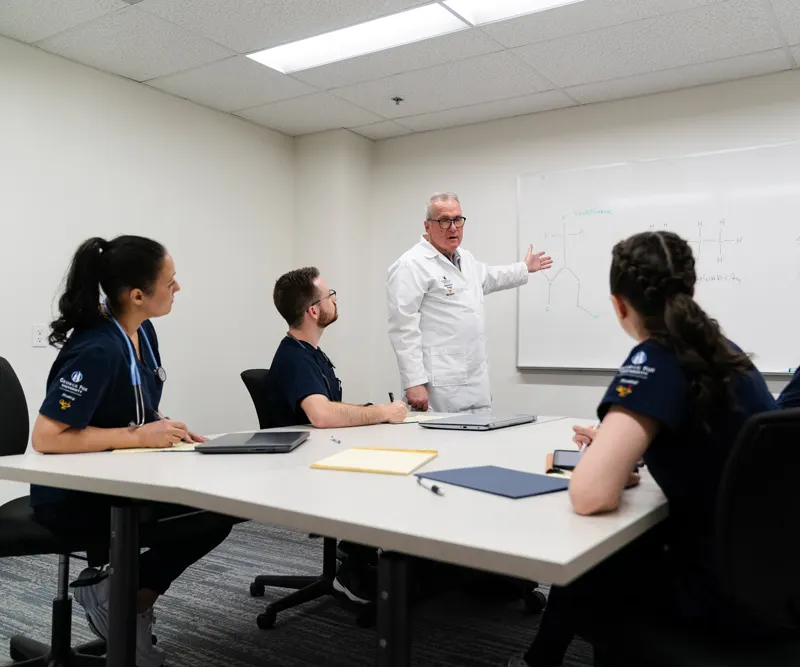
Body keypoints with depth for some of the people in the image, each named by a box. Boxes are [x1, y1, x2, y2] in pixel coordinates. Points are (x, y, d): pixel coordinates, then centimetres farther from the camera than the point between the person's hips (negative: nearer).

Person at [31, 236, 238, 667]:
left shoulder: (143, 332, 2)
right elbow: (46, 438, -28)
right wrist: (140, 436, -24)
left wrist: (168, 427, -5)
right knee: (214, 510, -20)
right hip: (73, 498, -9)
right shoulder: (97, 350, -26)